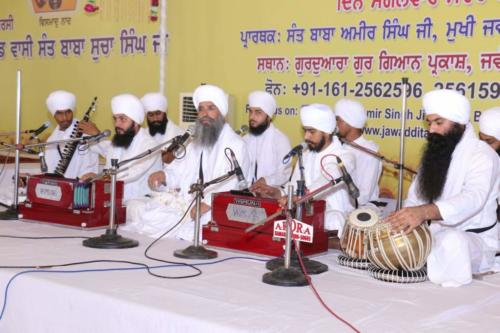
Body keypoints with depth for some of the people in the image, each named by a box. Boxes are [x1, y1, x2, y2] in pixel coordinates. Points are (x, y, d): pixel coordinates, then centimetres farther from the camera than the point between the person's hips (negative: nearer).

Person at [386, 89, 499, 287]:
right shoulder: (434, 154, 13)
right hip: (435, 234, 8)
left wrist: (425, 212, -51)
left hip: (474, 240, -7)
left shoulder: (482, 155, -14)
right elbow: (416, 195, 9)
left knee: (452, 242, -39)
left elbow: (472, 198, -33)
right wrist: (404, 218, -16)